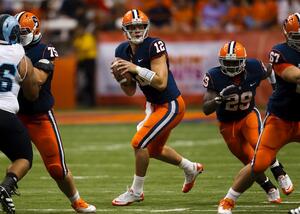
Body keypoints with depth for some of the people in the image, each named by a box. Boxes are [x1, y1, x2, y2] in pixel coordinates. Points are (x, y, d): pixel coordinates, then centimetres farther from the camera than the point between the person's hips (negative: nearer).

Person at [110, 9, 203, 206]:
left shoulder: (154, 46, -22)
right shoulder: (123, 51, 1)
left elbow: (161, 83, -28)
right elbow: (130, 91, 7)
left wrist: (136, 69, -32)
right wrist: (120, 76, -12)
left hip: (171, 106, -9)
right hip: (155, 105, 9)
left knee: (139, 143, -16)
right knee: (154, 150, 24)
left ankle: (136, 192, 1)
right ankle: (191, 168, 49)